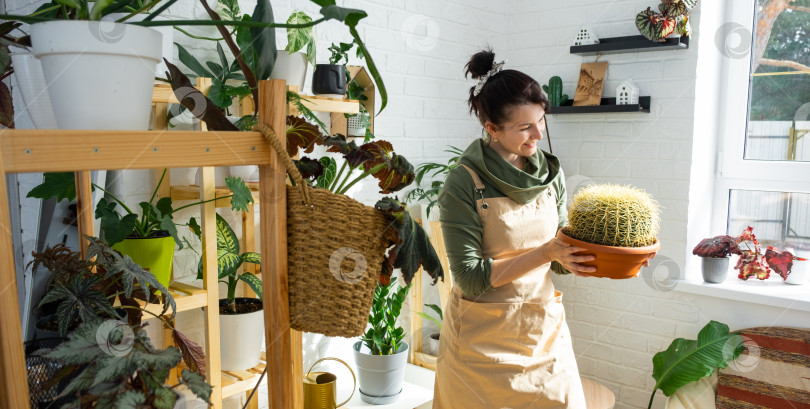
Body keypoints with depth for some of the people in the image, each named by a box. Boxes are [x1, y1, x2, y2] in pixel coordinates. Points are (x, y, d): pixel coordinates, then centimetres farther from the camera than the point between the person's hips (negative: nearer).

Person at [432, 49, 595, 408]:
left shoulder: (551, 173, 2)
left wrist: (592, 256, -12)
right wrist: (545, 252, -23)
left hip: (545, 329, 5)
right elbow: (471, 278, -18)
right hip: (484, 340, -5)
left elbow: (558, 262, 8)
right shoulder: (463, 184, -16)